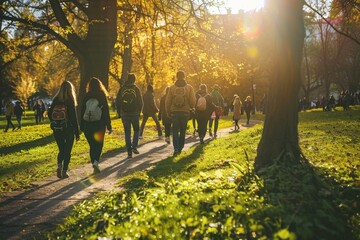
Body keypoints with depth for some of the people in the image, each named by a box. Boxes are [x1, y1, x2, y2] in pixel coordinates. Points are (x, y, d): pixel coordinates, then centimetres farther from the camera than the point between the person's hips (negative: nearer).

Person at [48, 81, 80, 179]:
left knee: (61, 149, 15)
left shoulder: (55, 100, 1)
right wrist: (77, 132, -6)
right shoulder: (70, 101, -10)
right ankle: (64, 171, 6)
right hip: (68, 129, -3)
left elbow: (50, 113, 5)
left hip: (57, 130, 3)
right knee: (67, 151, 8)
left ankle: (59, 166, -7)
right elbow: (74, 117, -10)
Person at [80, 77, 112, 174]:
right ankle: (96, 162, -16)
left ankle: (95, 166, 10)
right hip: (99, 124, -2)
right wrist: (109, 126, 1)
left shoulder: (86, 96, 1)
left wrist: (82, 126, 9)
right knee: (99, 144, 7)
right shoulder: (102, 96, -3)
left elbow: (82, 111, 2)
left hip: (88, 125, 2)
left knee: (92, 145, 11)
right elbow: (106, 112, -4)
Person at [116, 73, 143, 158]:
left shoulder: (122, 89, 2)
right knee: (136, 130, 16)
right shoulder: (136, 89, -3)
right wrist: (139, 112, 11)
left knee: (127, 133, 7)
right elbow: (140, 102, -3)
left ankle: (129, 151, 5)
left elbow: (117, 102, 4)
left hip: (124, 114, 2)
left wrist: (119, 113, 12)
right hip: (134, 114, -1)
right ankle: (134, 147, -1)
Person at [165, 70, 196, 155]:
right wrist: (191, 108, 18)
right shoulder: (189, 87, -3)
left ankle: (176, 148, -10)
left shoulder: (172, 88, -3)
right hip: (185, 112, 0)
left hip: (174, 112, 0)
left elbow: (167, 101, -1)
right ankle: (180, 148, 18)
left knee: (175, 130, 5)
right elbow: (193, 101, -3)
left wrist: (168, 111, 12)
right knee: (182, 131, 13)